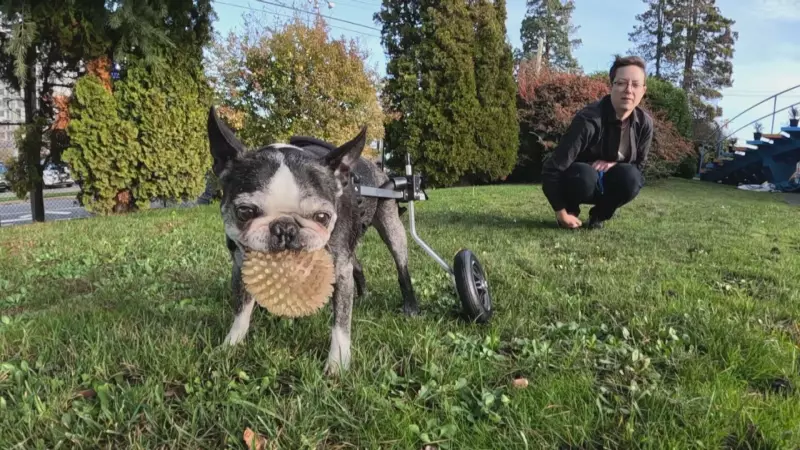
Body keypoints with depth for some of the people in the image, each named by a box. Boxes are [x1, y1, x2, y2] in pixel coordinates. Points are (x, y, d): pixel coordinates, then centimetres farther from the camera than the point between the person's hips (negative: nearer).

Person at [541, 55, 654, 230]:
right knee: (585, 176, -38)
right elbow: (552, 169, -30)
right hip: (580, 180, -4)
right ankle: (571, 210, -4)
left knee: (631, 177, -29)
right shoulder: (589, 119, -30)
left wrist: (613, 164, -22)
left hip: (607, 185, 4)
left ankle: (599, 215, 0)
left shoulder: (644, 123, -14)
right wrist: (561, 213, -24)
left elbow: (639, 165, 0)